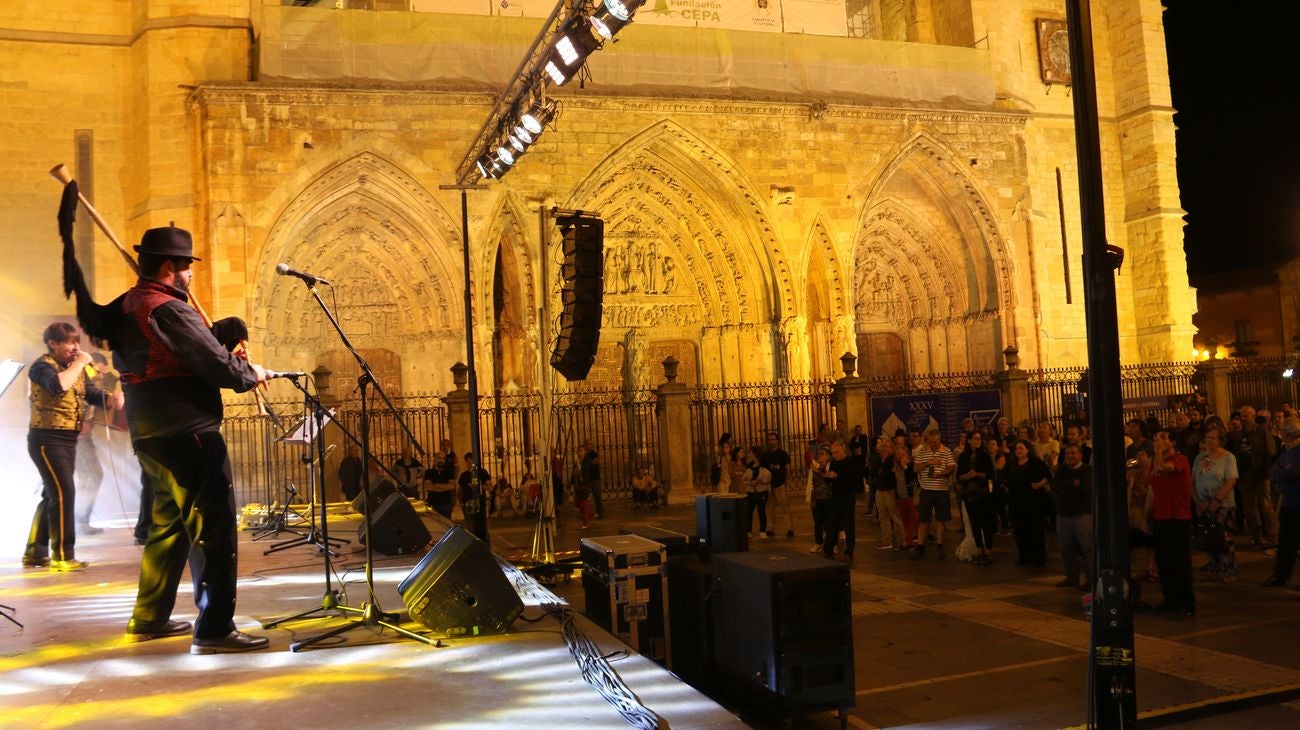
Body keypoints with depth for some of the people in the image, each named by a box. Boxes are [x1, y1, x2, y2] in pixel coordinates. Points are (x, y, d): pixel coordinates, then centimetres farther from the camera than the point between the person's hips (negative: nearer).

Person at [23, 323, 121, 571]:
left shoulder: (76, 368, 15)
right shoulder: (42, 365, -10)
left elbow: (91, 393, 5)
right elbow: (58, 385, -32)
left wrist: (111, 398, -15)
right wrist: (79, 363, -22)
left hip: (68, 440, 9)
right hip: (47, 439, -9)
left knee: (53, 496, 15)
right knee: (63, 493, -15)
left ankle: (35, 553, 26)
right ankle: (62, 556, -11)